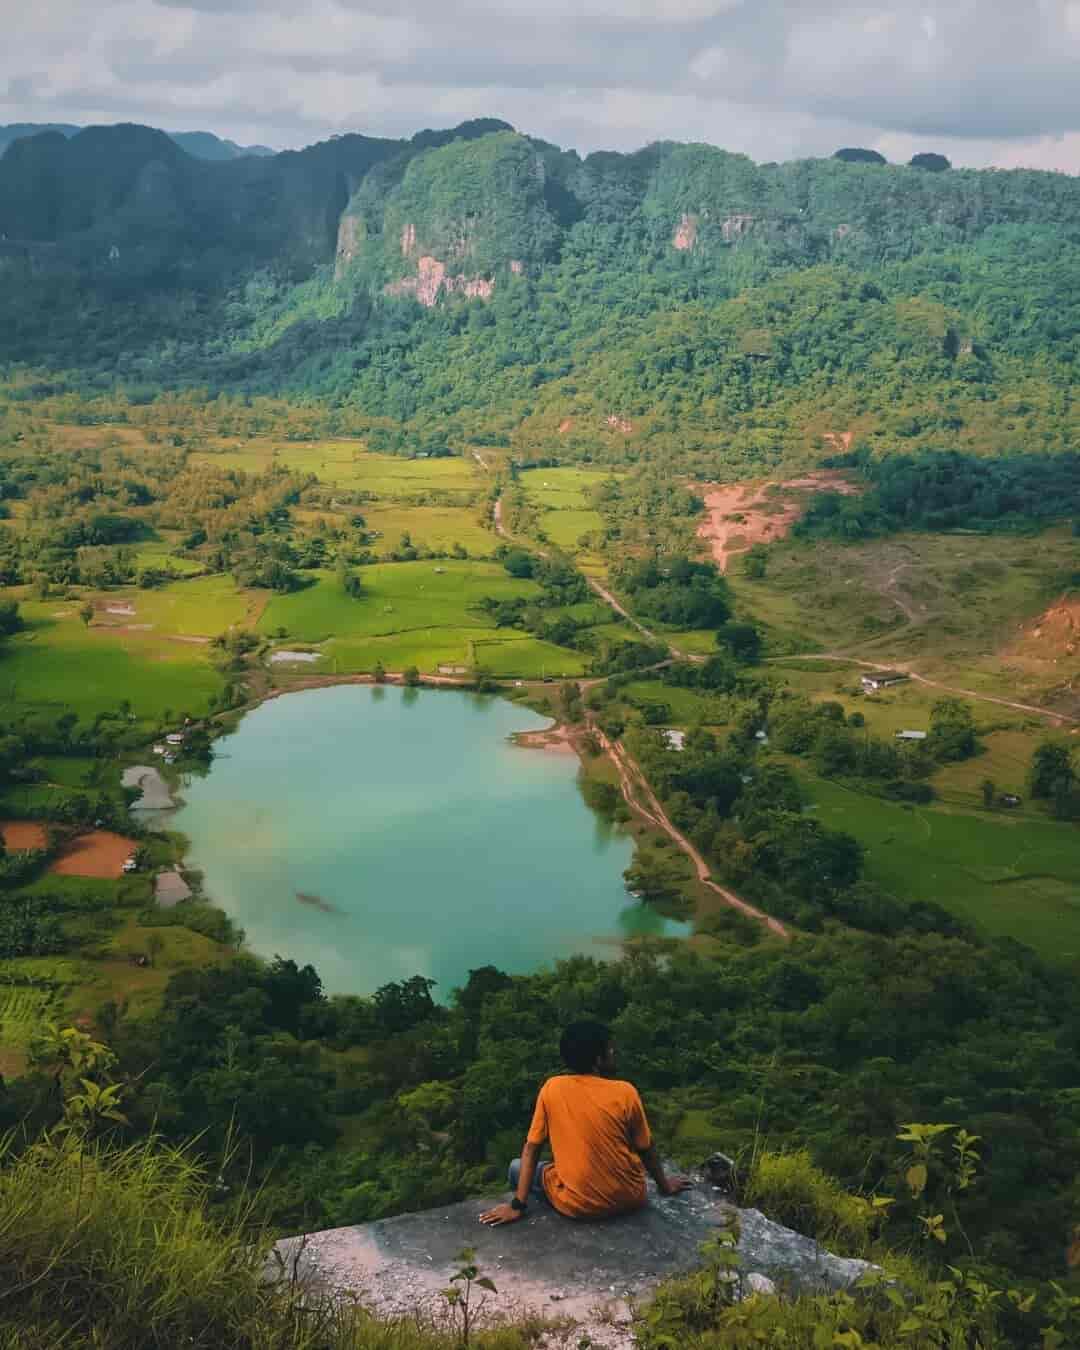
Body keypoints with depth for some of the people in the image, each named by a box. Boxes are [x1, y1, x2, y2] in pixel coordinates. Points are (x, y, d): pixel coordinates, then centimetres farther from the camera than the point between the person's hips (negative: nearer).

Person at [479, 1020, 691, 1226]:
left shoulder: (551, 1088, -6)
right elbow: (646, 1149, 4)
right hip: (629, 1199, 1)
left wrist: (518, 1205, 3)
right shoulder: (625, 1092, -9)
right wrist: (664, 1185, 20)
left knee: (517, 1167, 22)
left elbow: (531, 1149, -2)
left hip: (578, 1206, -1)